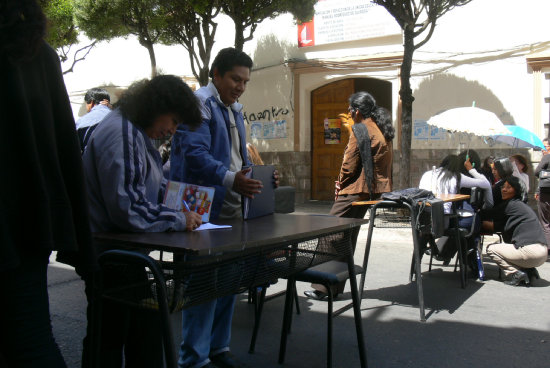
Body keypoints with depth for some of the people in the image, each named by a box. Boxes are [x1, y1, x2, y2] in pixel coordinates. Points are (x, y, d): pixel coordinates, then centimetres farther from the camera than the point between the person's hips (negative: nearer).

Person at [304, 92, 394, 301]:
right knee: (348, 236, 14)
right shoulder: (382, 129, 16)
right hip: (374, 190, 10)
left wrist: (340, 184, 2)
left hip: (355, 190, -10)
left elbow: (350, 164, -14)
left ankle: (323, 287, -4)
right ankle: (336, 287, 19)